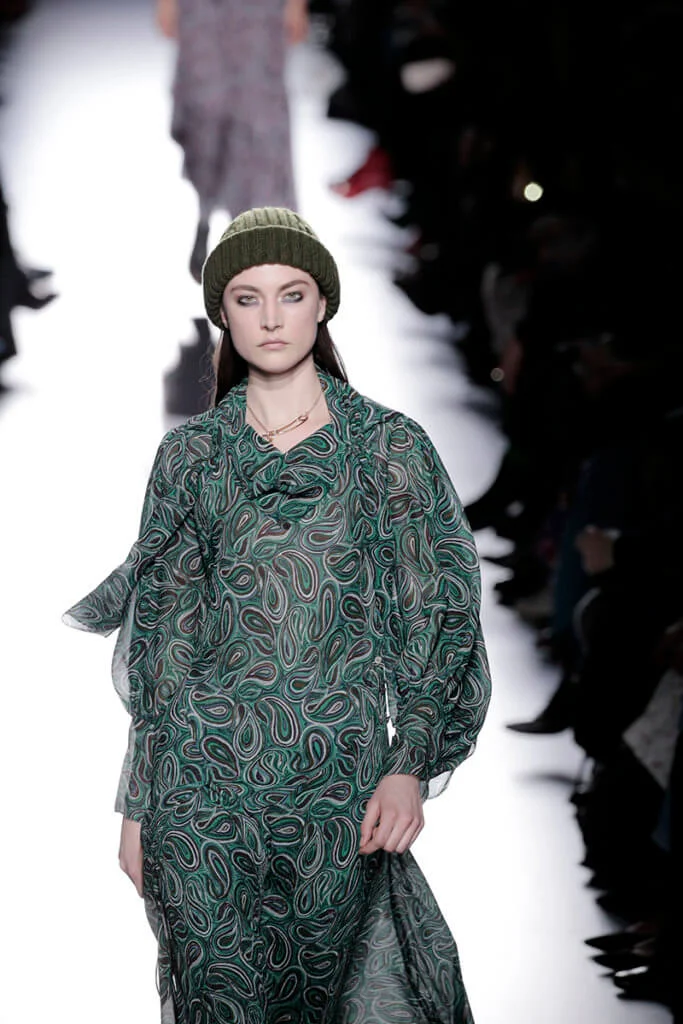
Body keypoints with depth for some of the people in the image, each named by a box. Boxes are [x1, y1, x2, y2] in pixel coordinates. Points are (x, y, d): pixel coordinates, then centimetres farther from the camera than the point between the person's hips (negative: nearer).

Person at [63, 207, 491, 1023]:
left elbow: (433, 617, 2)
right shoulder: (190, 454, 6)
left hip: (339, 782, -1)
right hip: (204, 780, 1)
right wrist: (138, 803, 6)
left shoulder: (390, 448, 2)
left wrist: (410, 766, -9)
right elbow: (163, 637, 8)